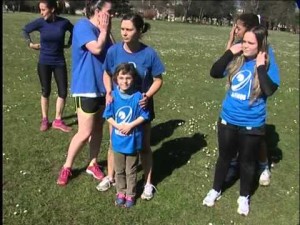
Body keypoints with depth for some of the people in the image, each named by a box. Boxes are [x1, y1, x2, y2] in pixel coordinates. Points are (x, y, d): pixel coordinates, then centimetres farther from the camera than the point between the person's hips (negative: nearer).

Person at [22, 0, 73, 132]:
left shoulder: (64, 22, -11)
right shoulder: (40, 22, -11)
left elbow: (73, 31, 11)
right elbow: (25, 30, 6)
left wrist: (69, 44, 4)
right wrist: (30, 43, 0)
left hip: (59, 62, 1)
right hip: (44, 63, 0)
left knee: (63, 91, 0)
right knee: (46, 91, 8)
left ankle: (58, 121, 14)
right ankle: (44, 120, 22)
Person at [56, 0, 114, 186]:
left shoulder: (102, 29, 10)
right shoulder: (83, 26, -13)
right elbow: (96, 48, -27)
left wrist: (107, 31, -1)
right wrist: (103, 31, -11)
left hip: (102, 87, 8)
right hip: (86, 87, -8)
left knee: (98, 128, 14)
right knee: (85, 132, -4)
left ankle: (93, 164, 29)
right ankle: (67, 167, 16)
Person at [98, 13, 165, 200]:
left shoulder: (149, 54, -17)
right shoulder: (114, 51, -13)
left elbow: (158, 80, -8)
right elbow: (107, 74, 2)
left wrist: (148, 96, -24)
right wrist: (109, 92, -15)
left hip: (141, 106, -2)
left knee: (144, 146, 11)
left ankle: (148, 183, 28)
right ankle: (110, 177, 38)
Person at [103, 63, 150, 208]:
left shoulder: (137, 96, -14)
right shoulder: (113, 95, -9)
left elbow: (144, 116, -8)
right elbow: (108, 115, -3)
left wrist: (130, 125, -18)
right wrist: (118, 126, -17)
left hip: (133, 140, -2)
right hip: (117, 140, 2)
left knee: (131, 171, 13)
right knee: (119, 170, 18)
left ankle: (130, 194, 30)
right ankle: (121, 192, 36)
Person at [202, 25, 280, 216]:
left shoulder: (267, 64, -12)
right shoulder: (236, 60, -4)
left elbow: (270, 90, -24)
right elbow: (214, 73, -6)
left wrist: (260, 67, -24)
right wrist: (229, 53, -13)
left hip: (252, 124, -2)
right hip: (228, 120, 3)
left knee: (247, 161, 16)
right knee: (224, 157, 20)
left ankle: (244, 197, 39)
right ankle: (216, 190, 41)